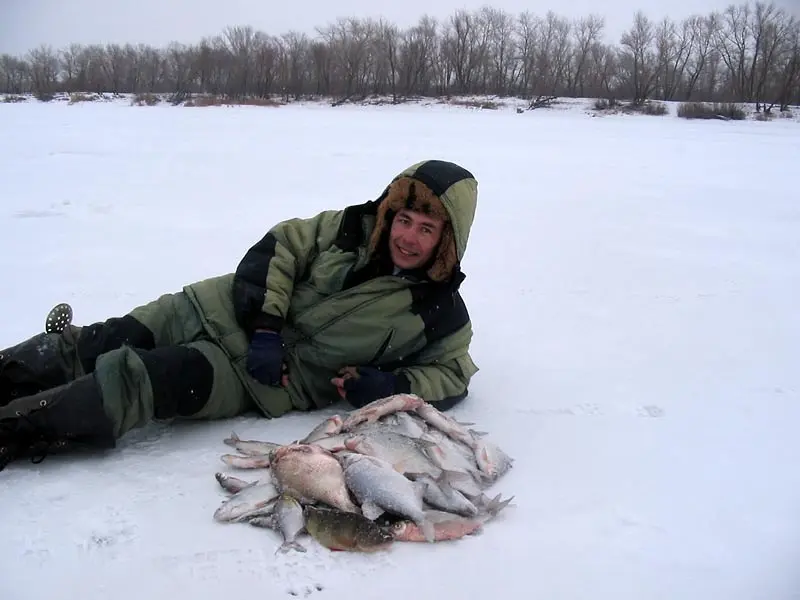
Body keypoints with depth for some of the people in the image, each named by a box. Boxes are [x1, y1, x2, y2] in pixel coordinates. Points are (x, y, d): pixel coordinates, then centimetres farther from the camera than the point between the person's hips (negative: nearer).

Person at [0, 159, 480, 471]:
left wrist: (392, 385, -18)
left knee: (150, 378, -22)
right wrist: (265, 326, -15)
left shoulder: (441, 312, -8)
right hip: (235, 314, 3)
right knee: (123, 338, -9)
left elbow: (453, 373, 1)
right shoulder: (353, 229, -5)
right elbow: (279, 247, -2)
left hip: (278, 384, -3)